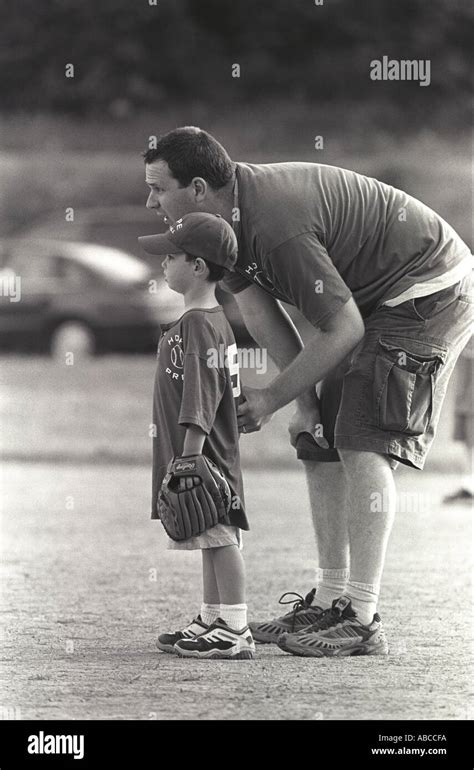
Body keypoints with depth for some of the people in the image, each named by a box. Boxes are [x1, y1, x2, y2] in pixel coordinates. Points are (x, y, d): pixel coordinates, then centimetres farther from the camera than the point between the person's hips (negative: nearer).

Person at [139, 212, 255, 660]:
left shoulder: (197, 325, -16)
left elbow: (200, 401, -22)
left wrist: (189, 456, -23)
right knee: (214, 538, 15)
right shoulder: (214, 319, 15)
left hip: (203, 454, -10)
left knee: (220, 537, -8)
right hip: (214, 455, 10)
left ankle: (235, 631, -7)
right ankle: (211, 621, 23)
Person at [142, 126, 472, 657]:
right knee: (319, 442, 8)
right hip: (372, 300, 10)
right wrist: (305, 400, -6)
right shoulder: (228, 213, -4)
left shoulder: (278, 227, -34)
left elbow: (344, 329, -27)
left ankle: (362, 620, -21)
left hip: (429, 291, -10)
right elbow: (258, 311, 1)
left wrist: (273, 398, -19)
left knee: (362, 440, -18)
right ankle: (330, 600, 13)